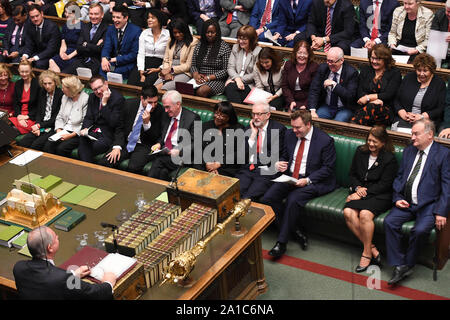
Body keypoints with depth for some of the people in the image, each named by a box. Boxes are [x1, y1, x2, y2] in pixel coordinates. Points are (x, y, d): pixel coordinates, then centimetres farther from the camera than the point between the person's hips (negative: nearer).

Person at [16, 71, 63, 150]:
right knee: (21, 143, -15)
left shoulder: (61, 95, -11)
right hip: (41, 127, 6)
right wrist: (37, 127, -5)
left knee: (35, 145, -27)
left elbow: (56, 118, -11)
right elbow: (39, 112, 12)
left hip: (53, 128, -6)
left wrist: (39, 125, -11)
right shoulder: (42, 93, 12)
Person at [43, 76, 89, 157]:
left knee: (61, 148, -29)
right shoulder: (65, 97, 13)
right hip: (63, 131, 6)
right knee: (48, 145, -20)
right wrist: (59, 129, -3)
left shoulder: (85, 99, -10)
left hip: (76, 134, -6)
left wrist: (71, 135, -19)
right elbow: (60, 117, 16)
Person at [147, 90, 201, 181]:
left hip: (179, 156, -5)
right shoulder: (166, 115, 17)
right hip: (162, 152, 5)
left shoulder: (193, 118, -2)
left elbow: (195, 143, -6)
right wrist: (159, 143, 6)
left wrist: (179, 151, -20)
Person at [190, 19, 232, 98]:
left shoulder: (224, 47, 1)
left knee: (201, 91, -35)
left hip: (217, 80, -4)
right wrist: (196, 75, -6)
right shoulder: (199, 45, 15)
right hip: (200, 79, 4)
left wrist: (209, 78, -13)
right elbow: (193, 65, 17)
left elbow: (226, 71, -4)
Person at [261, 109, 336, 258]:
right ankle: (296, 231, -7)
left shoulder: (325, 141, -10)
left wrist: (307, 180, -21)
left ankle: (282, 242, -20)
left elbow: (328, 168, -9)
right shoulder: (290, 135, 8)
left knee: (293, 199, -33)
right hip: (290, 177, 6)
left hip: (313, 181, -6)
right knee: (268, 198, -17)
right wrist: (278, 163, -4)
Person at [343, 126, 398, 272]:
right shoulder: (360, 152, 12)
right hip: (360, 192, 5)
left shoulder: (389, 159, -4)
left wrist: (364, 192, -13)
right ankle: (372, 249, -20)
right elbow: (352, 174, 17)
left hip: (379, 196, -5)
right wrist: (357, 188, -3)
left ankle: (367, 253, -18)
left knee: (365, 214, -34)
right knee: (348, 212, -26)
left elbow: (384, 185, -8)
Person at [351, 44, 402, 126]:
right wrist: (372, 101, -11)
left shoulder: (394, 73, 10)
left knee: (372, 107, -38)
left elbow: (389, 95, -3)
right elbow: (359, 92, 8)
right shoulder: (365, 70, 20)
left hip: (386, 111, -3)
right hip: (366, 107, 3)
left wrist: (369, 97, -10)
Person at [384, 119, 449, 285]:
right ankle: (399, 265, -13)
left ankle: (408, 264, -6)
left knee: (420, 230, -30)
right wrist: (397, 198, 2)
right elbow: (399, 177, 19)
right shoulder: (408, 151, 15)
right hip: (406, 202, 5)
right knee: (389, 222, -20)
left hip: (428, 204, -5)